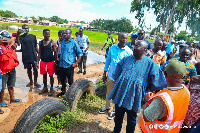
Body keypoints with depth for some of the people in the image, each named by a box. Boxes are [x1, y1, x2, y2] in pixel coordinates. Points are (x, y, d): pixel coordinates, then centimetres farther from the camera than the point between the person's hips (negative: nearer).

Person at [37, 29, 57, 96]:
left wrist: (55, 62, -9)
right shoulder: (41, 42, 5)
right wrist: (37, 62, 5)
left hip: (50, 62, -4)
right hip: (43, 62, 4)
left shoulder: (52, 43, -7)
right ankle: (45, 87, 31)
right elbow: (39, 53, 9)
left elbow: (55, 53, -6)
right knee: (44, 75, 15)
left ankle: (51, 89, 20)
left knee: (51, 75, 6)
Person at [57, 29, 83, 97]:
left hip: (69, 66, -6)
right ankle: (63, 91, 37)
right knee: (62, 80, 18)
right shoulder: (63, 42, 11)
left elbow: (79, 54, -7)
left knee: (70, 81, 5)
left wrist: (76, 63, -13)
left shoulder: (74, 43, -8)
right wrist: (59, 59, 15)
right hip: (62, 65, 6)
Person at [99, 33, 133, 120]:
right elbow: (108, 60, 5)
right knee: (108, 93, 19)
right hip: (111, 75, 3)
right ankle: (107, 107, 41)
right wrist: (104, 73, 7)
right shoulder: (112, 48, -3)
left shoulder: (129, 51, -12)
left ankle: (115, 110, 33)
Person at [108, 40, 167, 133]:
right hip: (120, 94, 4)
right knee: (118, 116, 22)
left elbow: (155, 84, -6)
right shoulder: (126, 59, 5)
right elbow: (116, 74, 15)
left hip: (134, 97, -4)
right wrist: (119, 84, 6)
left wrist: (146, 92, -4)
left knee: (131, 119, 16)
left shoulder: (150, 63, -8)